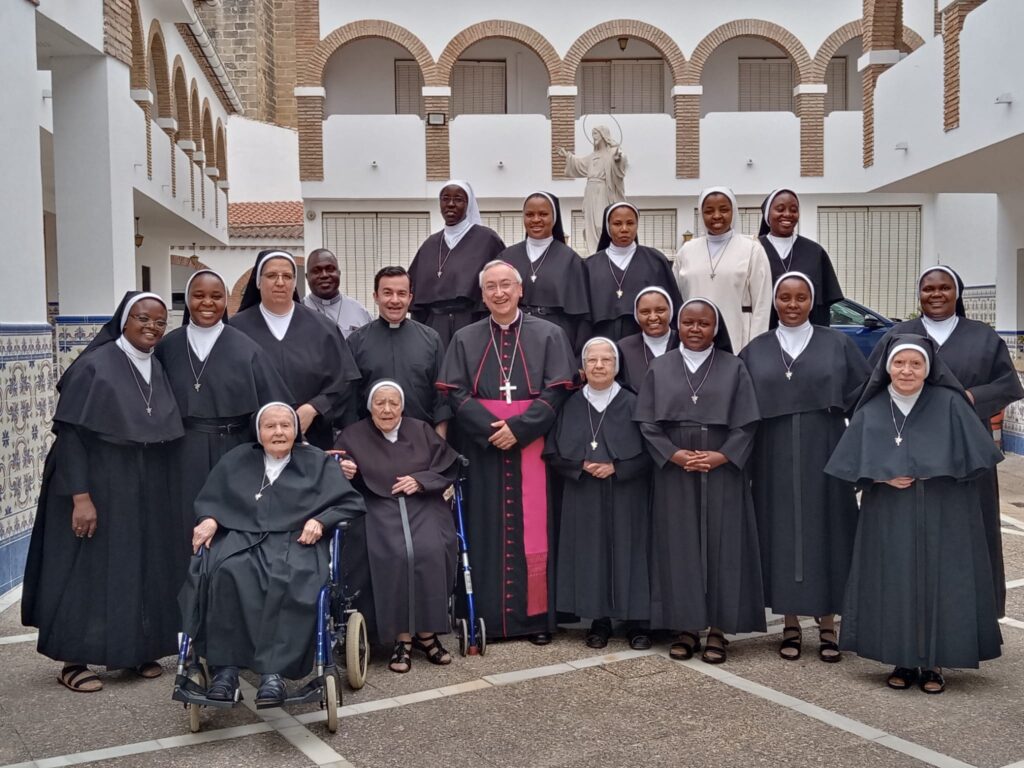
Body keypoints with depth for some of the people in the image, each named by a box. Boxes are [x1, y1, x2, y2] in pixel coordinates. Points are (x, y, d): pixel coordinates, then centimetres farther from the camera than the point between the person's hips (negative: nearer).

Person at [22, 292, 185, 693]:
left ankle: (135, 650, 24)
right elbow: (70, 434, -15)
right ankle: (74, 661, 13)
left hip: (147, 490, 6)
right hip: (99, 486, -6)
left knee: (142, 568, 11)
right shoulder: (95, 365, -12)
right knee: (90, 568, 2)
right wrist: (80, 496, -21)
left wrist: (162, 489, 11)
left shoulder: (159, 370, 6)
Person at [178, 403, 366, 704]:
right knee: (226, 573, -35)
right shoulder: (237, 459, 23)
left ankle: (274, 671, -38)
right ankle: (225, 667, -30)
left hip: (295, 541, -2)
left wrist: (320, 521, -8)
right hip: (241, 538, 2)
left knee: (289, 581, -38)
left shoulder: (317, 462, 16)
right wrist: (209, 520, -3)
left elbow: (351, 503, 9)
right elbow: (208, 500, 20)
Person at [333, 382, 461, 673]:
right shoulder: (353, 436, 9)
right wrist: (344, 473, -15)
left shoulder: (421, 430, 11)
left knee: (430, 550, -29)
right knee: (395, 554, -32)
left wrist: (420, 481, -7)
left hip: (422, 504, 2)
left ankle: (426, 632, -15)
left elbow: (448, 468, 9)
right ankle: (402, 638, -21)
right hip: (379, 507, -1)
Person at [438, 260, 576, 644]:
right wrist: (491, 428, -15)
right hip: (482, 449, 1)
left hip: (532, 446, -1)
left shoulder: (549, 335, 4)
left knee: (533, 529, 0)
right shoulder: (464, 339, 9)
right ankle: (487, 617, 11)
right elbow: (457, 393, 0)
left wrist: (518, 428, -15)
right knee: (486, 530, 4)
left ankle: (536, 615, 10)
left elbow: (556, 391, -4)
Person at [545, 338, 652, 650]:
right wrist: (582, 465, -11)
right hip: (583, 498, 2)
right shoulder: (570, 405, 4)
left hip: (625, 497, -1)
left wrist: (616, 467, -14)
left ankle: (637, 622, 12)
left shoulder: (633, 404, -1)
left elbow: (649, 453, -2)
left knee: (628, 552, 1)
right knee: (590, 554, 3)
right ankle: (599, 621, 15)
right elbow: (552, 454, 5)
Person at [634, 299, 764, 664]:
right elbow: (647, 422, 1)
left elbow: (746, 423, -2)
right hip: (673, 472, 1)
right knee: (680, 547, 4)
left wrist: (720, 457, -16)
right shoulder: (660, 368, 5)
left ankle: (718, 630, 12)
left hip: (722, 473, -1)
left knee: (722, 546, 2)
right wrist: (675, 454, -13)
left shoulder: (734, 367, 3)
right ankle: (687, 627, 13)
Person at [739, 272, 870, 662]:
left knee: (824, 530, 3)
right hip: (775, 457, 1)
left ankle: (827, 623, 14)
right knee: (781, 531, 4)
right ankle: (790, 624, 15)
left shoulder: (837, 344, 3)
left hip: (823, 454, -1)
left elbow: (864, 392, 6)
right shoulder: (755, 350, 6)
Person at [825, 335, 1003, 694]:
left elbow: (971, 455, -4)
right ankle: (902, 661, 17)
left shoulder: (949, 404, -3)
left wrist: (927, 473, -11)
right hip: (889, 516, 2)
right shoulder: (871, 411, 2)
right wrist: (885, 477, -13)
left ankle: (932, 663, 14)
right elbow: (855, 465, 4)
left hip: (941, 515, -1)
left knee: (938, 582, 2)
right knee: (893, 583, 3)